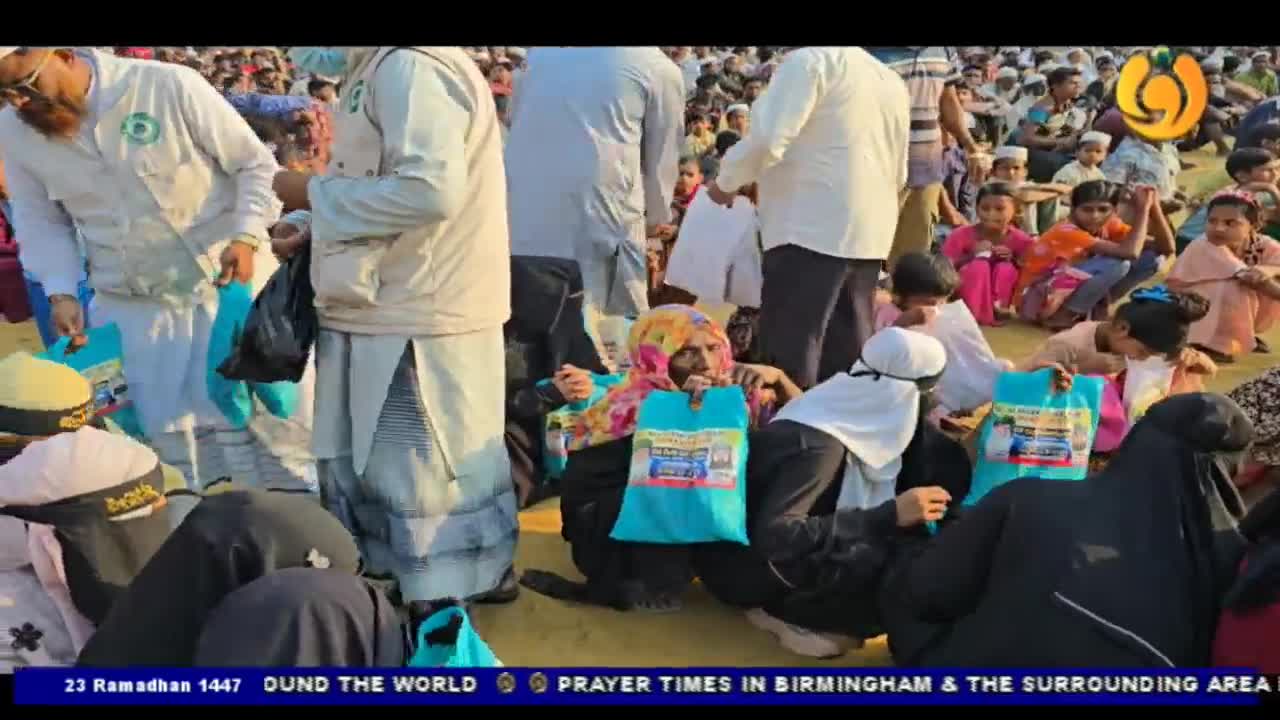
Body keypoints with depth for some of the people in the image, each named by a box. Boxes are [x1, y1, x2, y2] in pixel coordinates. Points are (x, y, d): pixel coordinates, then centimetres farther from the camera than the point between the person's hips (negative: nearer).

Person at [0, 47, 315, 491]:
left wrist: (245, 238, -22)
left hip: (234, 283, -3)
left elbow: (256, 165, -9)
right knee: (168, 447, 6)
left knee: (280, 423, 5)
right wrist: (62, 292, -4)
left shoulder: (169, 86, -15)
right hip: (133, 308, 3)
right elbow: (42, 222, 11)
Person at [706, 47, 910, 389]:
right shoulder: (893, 82, 18)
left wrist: (726, 182, -1)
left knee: (790, 351, -5)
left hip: (812, 228, -8)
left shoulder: (811, 60, -6)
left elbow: (768, 139, -16)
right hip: (870, 234, 8)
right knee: (847, 354, 11)